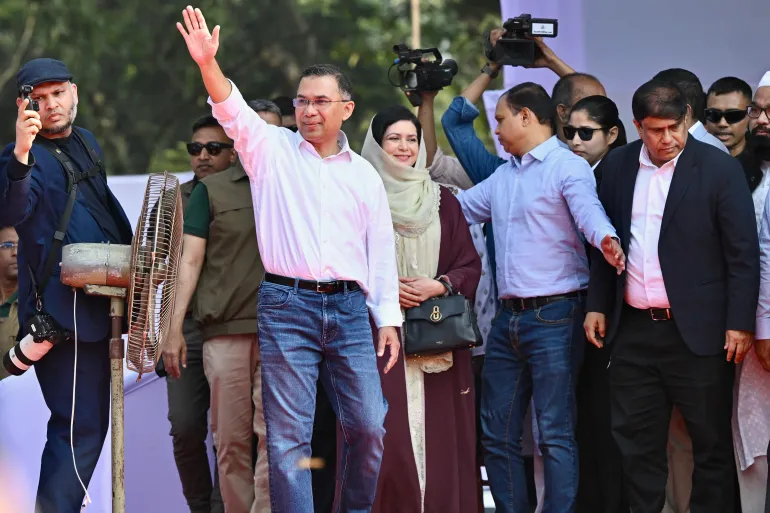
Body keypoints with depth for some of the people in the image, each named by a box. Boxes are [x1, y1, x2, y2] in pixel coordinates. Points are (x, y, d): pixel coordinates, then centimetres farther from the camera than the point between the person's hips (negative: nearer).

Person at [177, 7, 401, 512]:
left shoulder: (364, 175, 13)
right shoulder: (273, 150, 6)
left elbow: (381, 251, 14)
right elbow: (233, 111, -12)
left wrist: (388, 318, 8)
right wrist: (208, 62, -30)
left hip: (349, 308, 3)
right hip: (287, 305, -3)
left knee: (368, 425, 3)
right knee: (289, 435, -4)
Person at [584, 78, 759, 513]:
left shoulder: (719, 168, -7)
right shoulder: (618, 166, 7)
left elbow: (743, 254, -6)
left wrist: (739, 323, -10)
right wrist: (597, 305, 13)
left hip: (697, 331, -4)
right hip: (634, 329, 4)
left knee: (711, 441, 2)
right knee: (636, 440, 9)